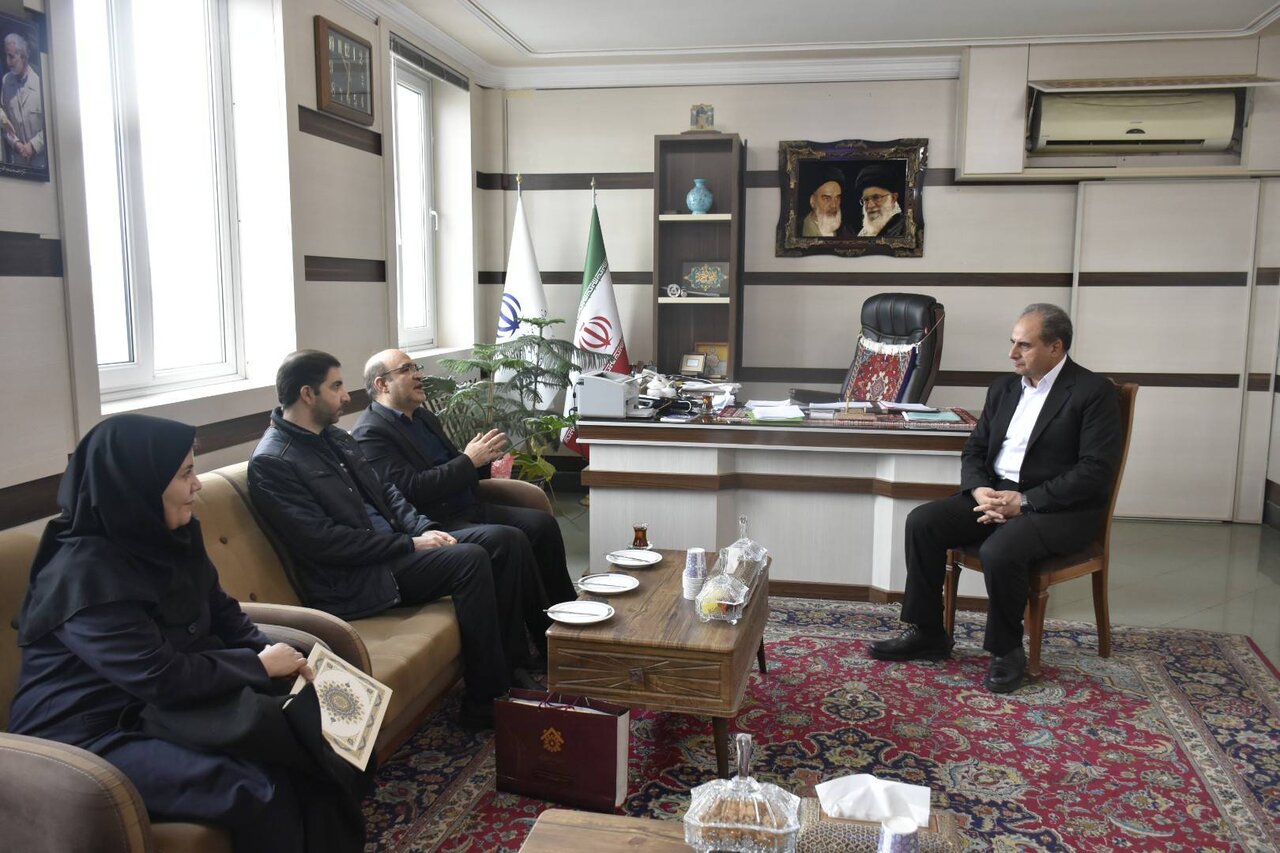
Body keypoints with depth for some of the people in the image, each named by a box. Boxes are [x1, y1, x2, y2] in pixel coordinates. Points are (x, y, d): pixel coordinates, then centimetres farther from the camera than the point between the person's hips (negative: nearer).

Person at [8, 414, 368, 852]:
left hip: (161, 705, 8)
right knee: (257, 793, -27)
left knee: (310, 722, -8)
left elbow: (221, 611, 12)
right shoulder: (85, 573, -23)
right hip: (90, 735, -8)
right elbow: (160, 678, -26)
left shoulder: (172, 535, 3)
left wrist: (270, 652, -7)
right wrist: (259, 665, -15)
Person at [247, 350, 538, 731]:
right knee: (470, 560, -26)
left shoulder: (336, 438, 14)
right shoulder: (271, 463, -14)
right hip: (355, 579, -9)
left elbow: (384, 491, 18)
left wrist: (423, 528, -1)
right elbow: (324, 541, -21)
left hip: (393, 547, 9)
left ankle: (510, 660, 8)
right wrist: (409, 544, -17)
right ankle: (484, 703, -16)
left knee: (502, 543, -3)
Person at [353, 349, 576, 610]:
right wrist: (468, 461, -16)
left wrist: (482, 458, 1)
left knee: (542, 524, -5)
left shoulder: (424, 417, 18)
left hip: (469, 509, 9)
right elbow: (411, 488, -20)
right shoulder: (370, 434, -10)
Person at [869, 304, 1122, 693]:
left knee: (999, 551, -34)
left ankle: (1007, 650, -7)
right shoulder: (1004, 387, 12)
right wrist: (980, 490, -10)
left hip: (1061, 507, -7)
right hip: (995, 493, 7)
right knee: (922, 521, -13)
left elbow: (1096, 471, -17)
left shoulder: (1094, 392, -9)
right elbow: (974, 450, 13)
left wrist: (1025, 501, -22)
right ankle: (926, 633, -1)